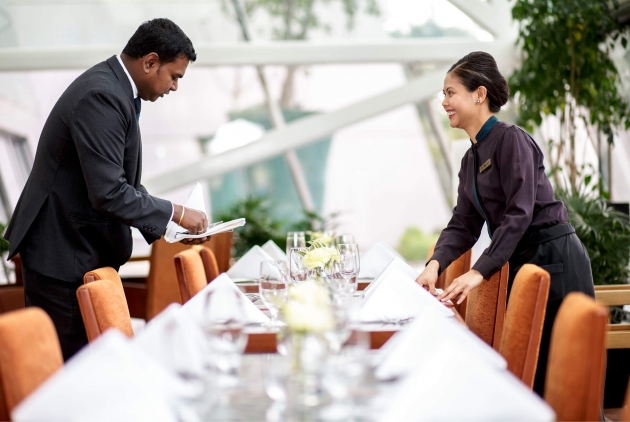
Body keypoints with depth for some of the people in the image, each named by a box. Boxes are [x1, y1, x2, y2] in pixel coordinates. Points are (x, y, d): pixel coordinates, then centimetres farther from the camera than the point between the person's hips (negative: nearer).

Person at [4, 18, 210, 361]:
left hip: (88, 249, 10)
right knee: (66, 360, -4)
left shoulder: (115, 88, 9)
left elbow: (123, 179, 16)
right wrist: (174, 213, -18)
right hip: (61, 254, -10)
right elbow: (108, 192, -28)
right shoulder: (102, 97, -23)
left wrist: (168, 226, 7)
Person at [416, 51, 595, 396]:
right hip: (520, 262, 9)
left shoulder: (511, 140, -13)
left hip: (554, 259, -9)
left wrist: (479, 272, -24)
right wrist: (435, 264, -9)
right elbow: (464, 224, 9)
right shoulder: (471, 158, 13)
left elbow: (519, 213, -21)